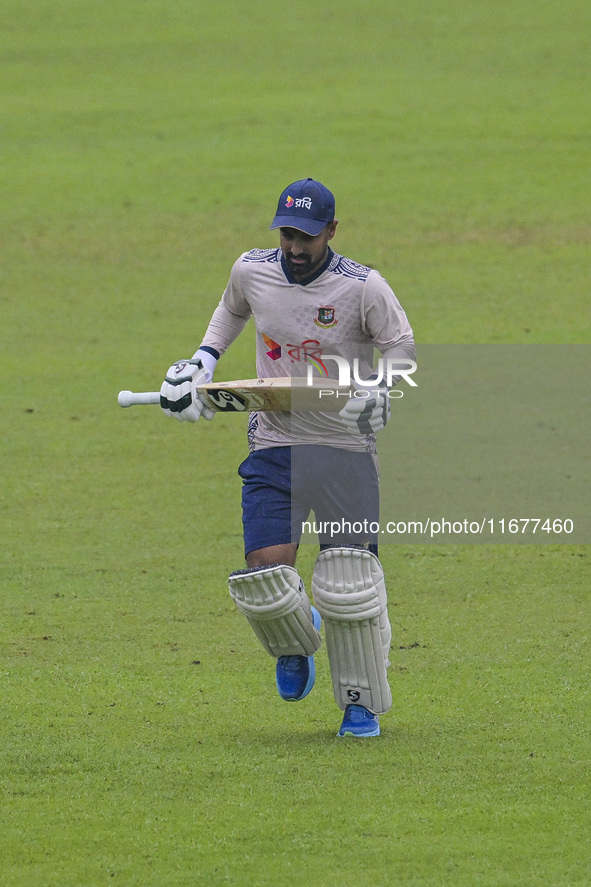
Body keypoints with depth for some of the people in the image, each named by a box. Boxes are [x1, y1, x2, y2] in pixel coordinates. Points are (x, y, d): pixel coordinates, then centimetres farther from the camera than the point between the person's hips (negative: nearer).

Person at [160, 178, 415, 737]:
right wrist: (202, 363, 11)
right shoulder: (252, 271, 0)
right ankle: (296, 642, 26)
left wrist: (380, 392, -19)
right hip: (273, 445, 3)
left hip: (345, 446, -3)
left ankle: (362, 702, 8)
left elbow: (401, 345, 0)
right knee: (263, 573, -10)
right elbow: (231, 311, 23)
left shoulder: (363, 287, -11)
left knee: (350, 580, -10)